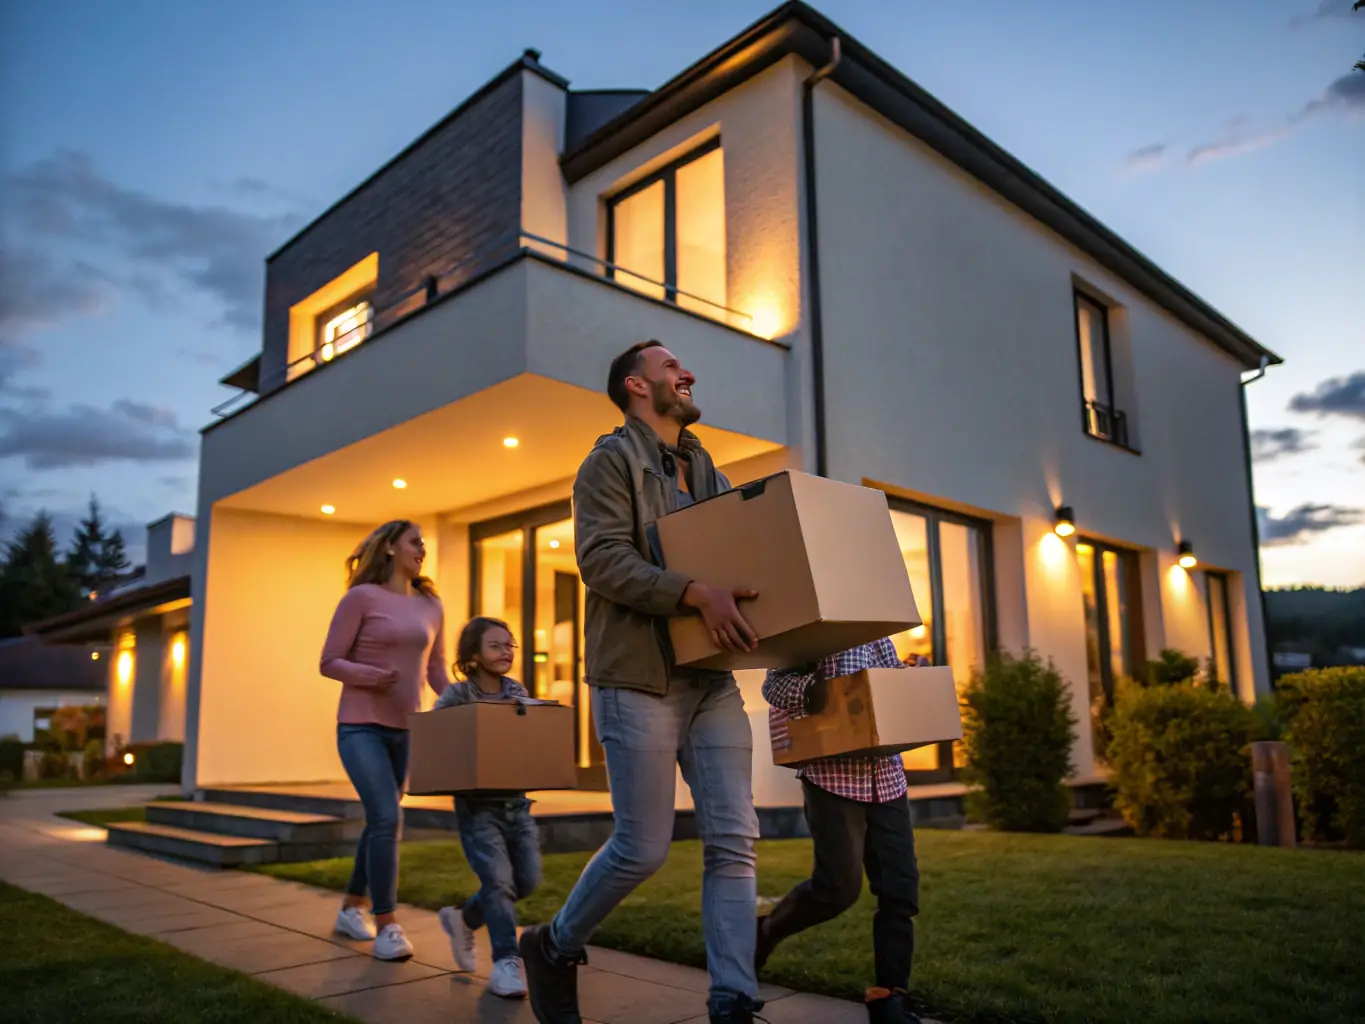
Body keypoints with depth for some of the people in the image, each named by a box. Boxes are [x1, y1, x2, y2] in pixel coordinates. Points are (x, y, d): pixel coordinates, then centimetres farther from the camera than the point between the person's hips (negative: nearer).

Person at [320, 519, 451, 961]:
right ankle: (386, 925, -4)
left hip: (405, 730, 6)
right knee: (387, 818, -15)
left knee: (381, 822, 14)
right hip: (361, 726, -5)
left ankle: (351, 908, 32)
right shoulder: (361, 597, -6)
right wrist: (369, 675, -25)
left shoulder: (431, 606, 8)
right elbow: (329, 663, -7)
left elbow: (436, 669, 12)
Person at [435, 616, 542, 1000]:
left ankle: (464, 918, 30)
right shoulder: (455, 696, -9)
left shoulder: (519, 694, 5)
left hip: (516, 802, 5)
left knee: (527, 880, 7)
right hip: (477, 805, -5)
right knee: (498, 879, -12)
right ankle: (506, 961, 1)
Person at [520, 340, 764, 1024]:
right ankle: (554, 948, 25)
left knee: (733, 841, -1)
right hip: (637, 679, -6)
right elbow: (602, 559, -16)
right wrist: (696, 594, -27)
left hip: (711, 678, 7)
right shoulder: (612, 461, -2)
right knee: (644, 847, 0)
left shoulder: (707, 472, 20)